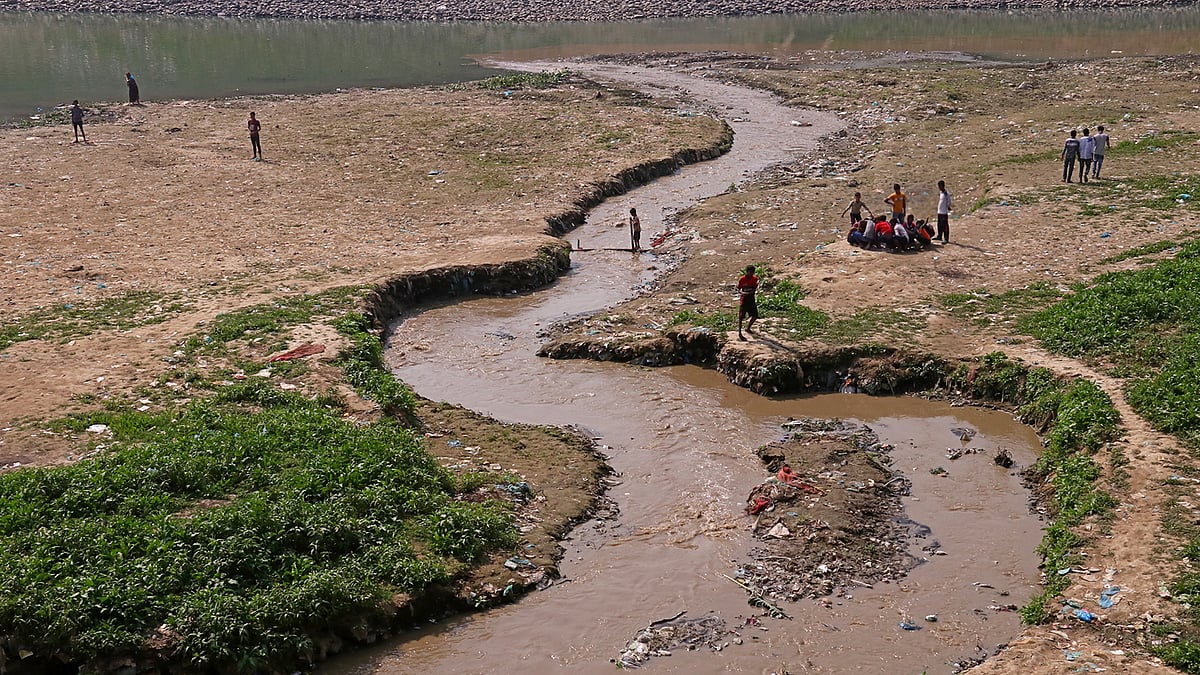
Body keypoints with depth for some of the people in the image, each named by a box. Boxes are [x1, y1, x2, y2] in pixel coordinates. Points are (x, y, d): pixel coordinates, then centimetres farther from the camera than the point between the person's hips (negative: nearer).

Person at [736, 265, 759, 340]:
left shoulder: (754, 279, -2)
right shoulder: (742, 280, -13)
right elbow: (738, 290, -7)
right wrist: (742, 293, -27)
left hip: (751, 300, 5)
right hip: (744, 300, -5)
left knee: (755, 316, 8)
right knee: (741, 317, -3)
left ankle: (748, 328, 32)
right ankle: (739, 334, 4)